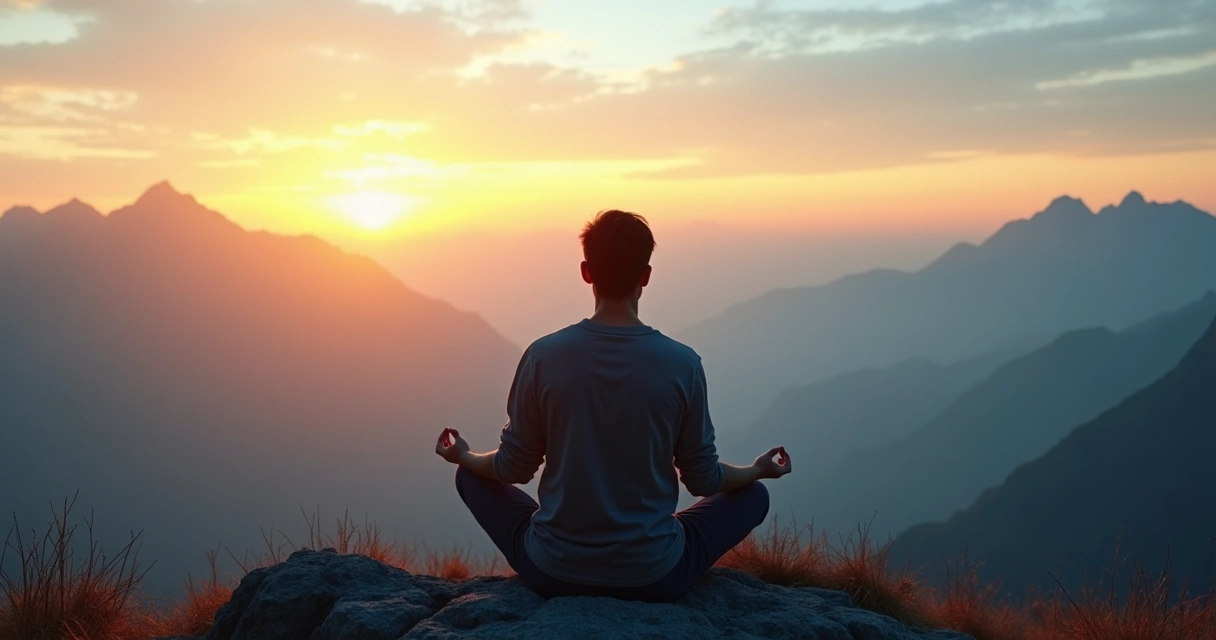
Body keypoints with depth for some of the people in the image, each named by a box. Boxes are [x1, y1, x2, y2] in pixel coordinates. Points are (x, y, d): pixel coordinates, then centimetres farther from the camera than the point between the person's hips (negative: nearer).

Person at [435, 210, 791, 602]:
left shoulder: (544, 356, -11)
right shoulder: (682, 364, -12)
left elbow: (513, 468, 0)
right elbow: (703, 479, -1)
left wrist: (464, 457, 23)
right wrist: (759, 469, 21)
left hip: (553, 570, 1)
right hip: (654, 574, 0)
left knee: (471, 477, 26)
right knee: (753, 495, 23)